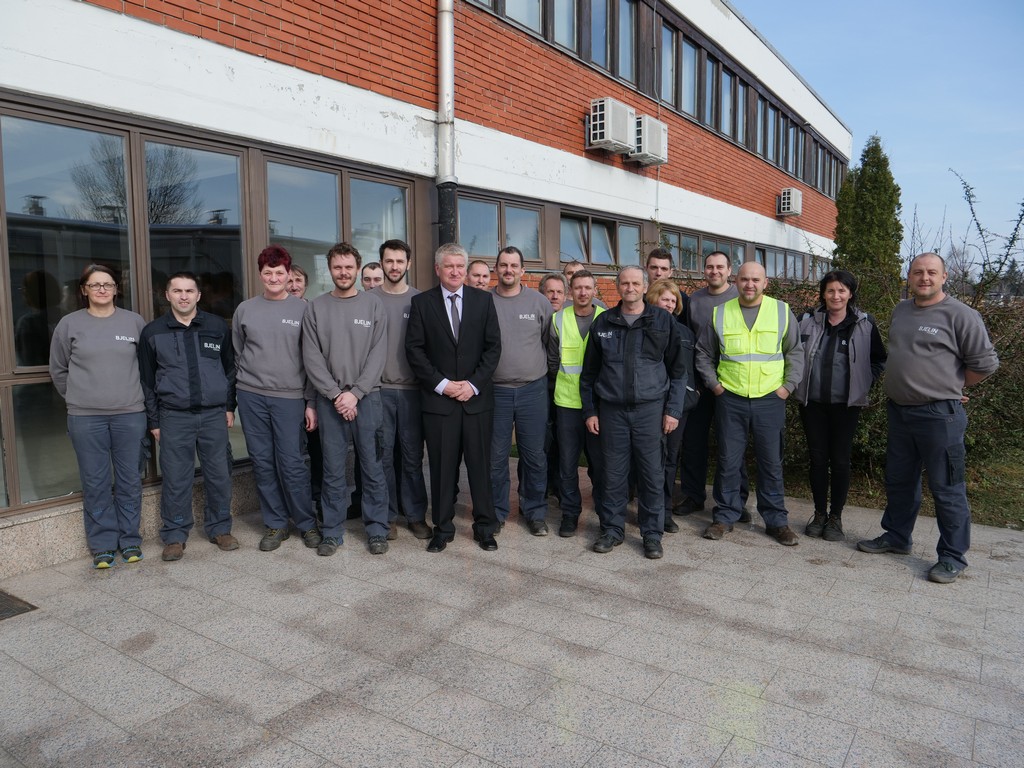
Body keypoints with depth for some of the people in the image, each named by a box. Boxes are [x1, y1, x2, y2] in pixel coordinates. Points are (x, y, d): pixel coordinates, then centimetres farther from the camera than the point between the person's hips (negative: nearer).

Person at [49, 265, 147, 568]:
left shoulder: (135, 322, 3)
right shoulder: (69, 324, 4)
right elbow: (58, 370, 11)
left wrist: (134, 395, 6)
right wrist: (79, 398, 7)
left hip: (130, 415, 0)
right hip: (85, 418, 0)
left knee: (130, 481, 7)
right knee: (95, 484, 6)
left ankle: (130, 540, 20)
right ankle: (102, 545, 17)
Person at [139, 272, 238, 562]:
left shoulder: (217, 326, 4)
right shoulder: (153, 332, 4)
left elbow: (230, 368, 10)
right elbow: (146, 380, 8)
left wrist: (229, 406, 5)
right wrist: (153, 420, 5)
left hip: (214, 414, 1)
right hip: (174, 416, 0)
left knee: (219, 475, 6)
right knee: (175, 478, 3)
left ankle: (220, 528, 21)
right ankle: (174, 535, 16)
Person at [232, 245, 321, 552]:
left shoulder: (303, 309, 1)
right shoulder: (245, 310, 8)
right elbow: (237, 355, 14)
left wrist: (311, 402, -3)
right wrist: (242, 388, 9)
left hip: (290, 397, -2)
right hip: (251, 396, 3)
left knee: (292, 463, -2)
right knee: (262, 462, 6)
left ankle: (306, 523, 14)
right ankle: (275, 524, 19)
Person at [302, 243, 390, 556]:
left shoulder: (373, 304, 3)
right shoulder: (316, 307, 5)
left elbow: (378, 354, -2)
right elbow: (312, 357, 0)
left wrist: (355, 393, -11)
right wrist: (335, 394, -9)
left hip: (367, 397, 0)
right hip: (329, 399, 1)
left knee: (373, 467, 4)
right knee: (333, 470, 6)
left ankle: (377, 529, 16)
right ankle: (332, 532, 18)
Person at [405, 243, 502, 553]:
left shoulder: (483, 299, 6)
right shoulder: (421, 303, 3)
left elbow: (493, 346, 2)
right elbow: (414, 349, -1)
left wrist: (474, 383, -8)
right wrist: (441, 384, -9)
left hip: (477, 397, 1)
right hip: (438, 398, 0)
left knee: (481, 465, 6)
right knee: (441, 467, 5)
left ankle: (484, 527, 19)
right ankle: (443, 527, 19)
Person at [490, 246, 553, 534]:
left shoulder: (539, 302, 2)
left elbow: (551, 343, 9)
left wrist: (546, 375, 8)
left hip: (533, 389, 0)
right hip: (495, 391, 0)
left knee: (534, 455, 8)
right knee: (496, 456, 8)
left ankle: (535, 511, 24)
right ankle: (496, 511, 24)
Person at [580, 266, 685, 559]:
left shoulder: (663, 321, 3)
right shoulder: (603, 322, 8)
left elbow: (676, 369, 5)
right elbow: (589, 371, 12)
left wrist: (673, 410, 0)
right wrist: (590, 410, 8)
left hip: (650, 408, -1)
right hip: (612, 409, 1)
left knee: (652, 473, 3)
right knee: (613, 473, 7)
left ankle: (652, 534, 16)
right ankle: (612, 529, 21)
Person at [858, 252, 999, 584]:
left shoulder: (960, 315, -10)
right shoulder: (900, 310, 10)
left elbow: (985, 363, -8)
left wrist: (948, 387, 1)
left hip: (940, 416, -7)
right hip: (899, 411, 7)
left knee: (947, 489, 2)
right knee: (899, 481, 18)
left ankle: (953, 557, 15)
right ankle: (896, 537, 34)